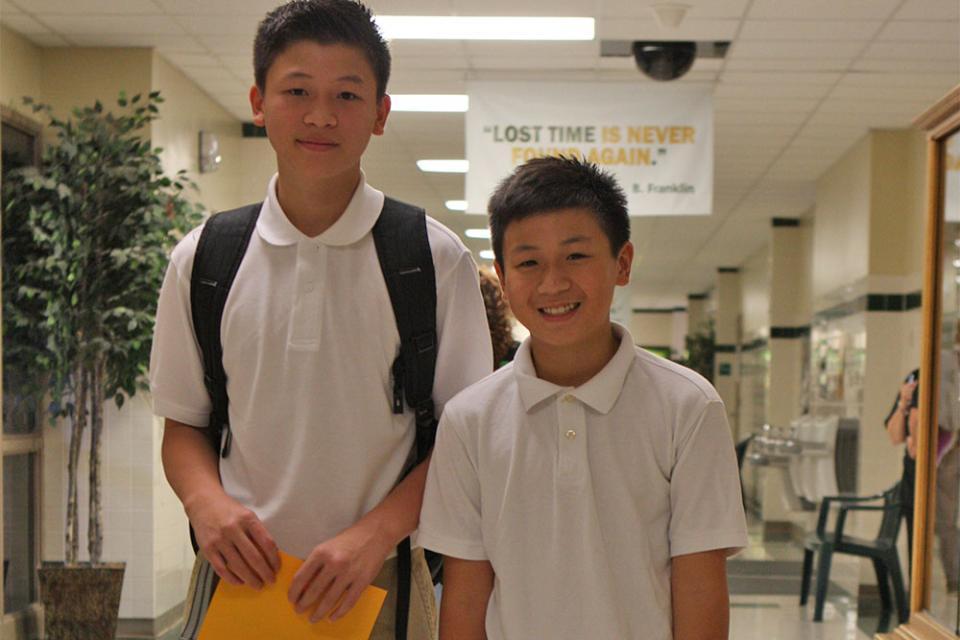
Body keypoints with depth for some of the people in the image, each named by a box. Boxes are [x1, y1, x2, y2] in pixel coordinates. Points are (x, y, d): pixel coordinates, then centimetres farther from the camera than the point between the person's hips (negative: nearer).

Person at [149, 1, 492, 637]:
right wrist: (207, 501, -10)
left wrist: (376, 532, -15)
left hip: (379, 584, -1)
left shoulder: (436, 261, -4)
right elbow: (183, 423, 9)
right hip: (242, 574, 1)